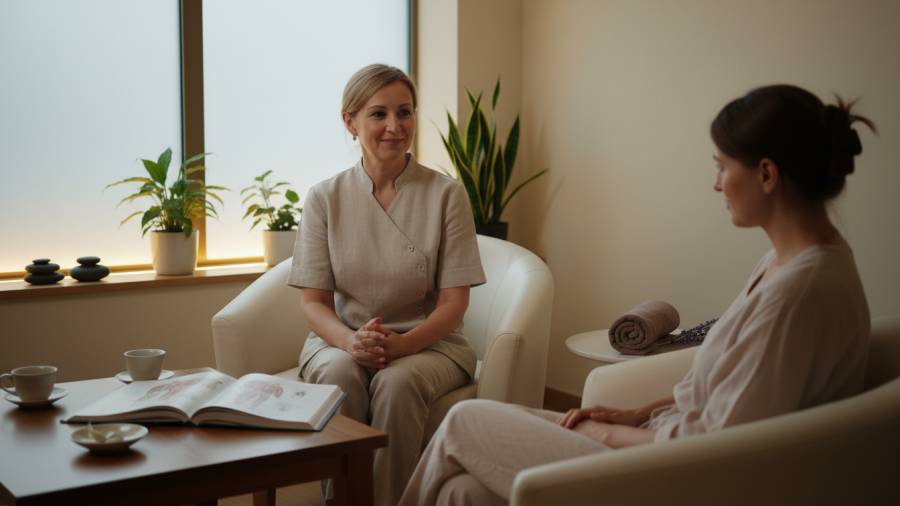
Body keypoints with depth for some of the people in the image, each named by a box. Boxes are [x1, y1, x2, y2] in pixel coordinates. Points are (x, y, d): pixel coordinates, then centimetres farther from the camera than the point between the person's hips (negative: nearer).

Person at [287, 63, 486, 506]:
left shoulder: (446, 194, -3)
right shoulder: (325, 198, 2)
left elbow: (453, 300, -5)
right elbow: (313, 301, 0)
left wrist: (402, 343, -23)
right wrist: (351, 341, -21)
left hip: (429, 342, -1)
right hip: (342, 339, 1)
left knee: (397, 382, -33)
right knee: (339, 375, -32)